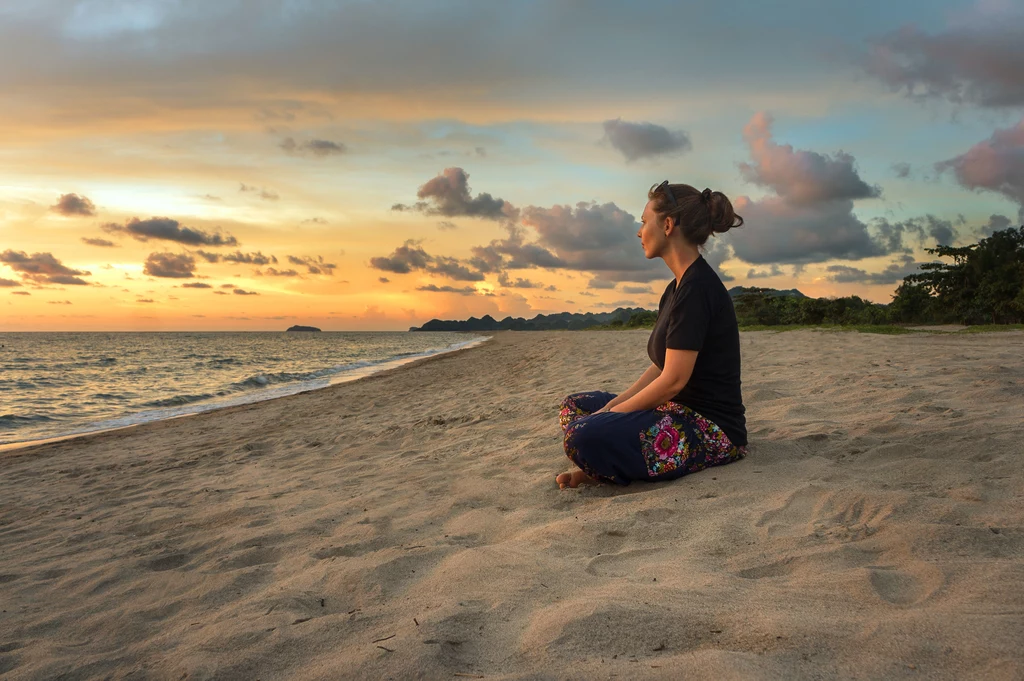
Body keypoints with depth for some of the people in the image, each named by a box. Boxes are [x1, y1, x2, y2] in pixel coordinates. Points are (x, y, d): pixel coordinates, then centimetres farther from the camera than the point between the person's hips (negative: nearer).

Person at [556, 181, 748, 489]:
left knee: (584, 435, -31)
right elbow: (660, 368, 15)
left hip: (712, 429, -11)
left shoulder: (697, 287, -18)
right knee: (573, 405, 14)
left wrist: (611, 413, -11)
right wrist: (613, 405, 3)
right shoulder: (678, 288, 14)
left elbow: (673, 380, -21)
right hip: (682, 412, 11)